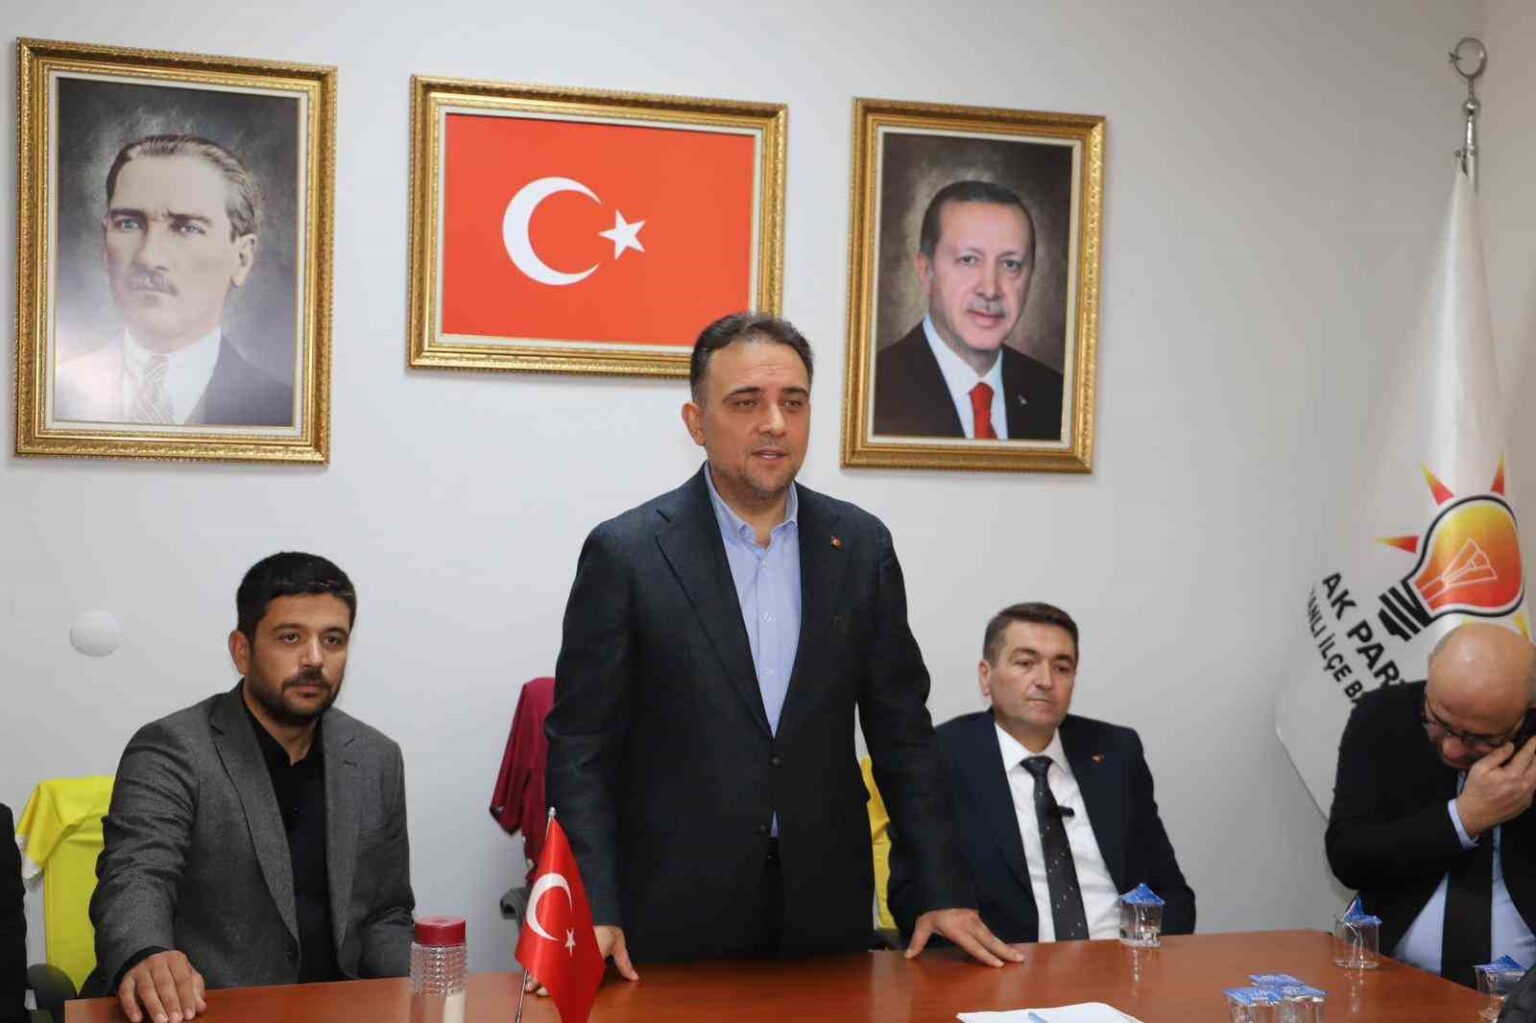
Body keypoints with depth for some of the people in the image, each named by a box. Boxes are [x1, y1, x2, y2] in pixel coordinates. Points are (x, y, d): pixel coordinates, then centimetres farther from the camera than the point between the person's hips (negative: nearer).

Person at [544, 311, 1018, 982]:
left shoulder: (861, 545, 2)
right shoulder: (626, 552, -8)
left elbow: (901, 728, 6)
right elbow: (581, 744, -6)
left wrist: (944, 892, 3)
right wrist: (595, 913, -14)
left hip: (825, 907, 3)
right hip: (675, 913, -3)